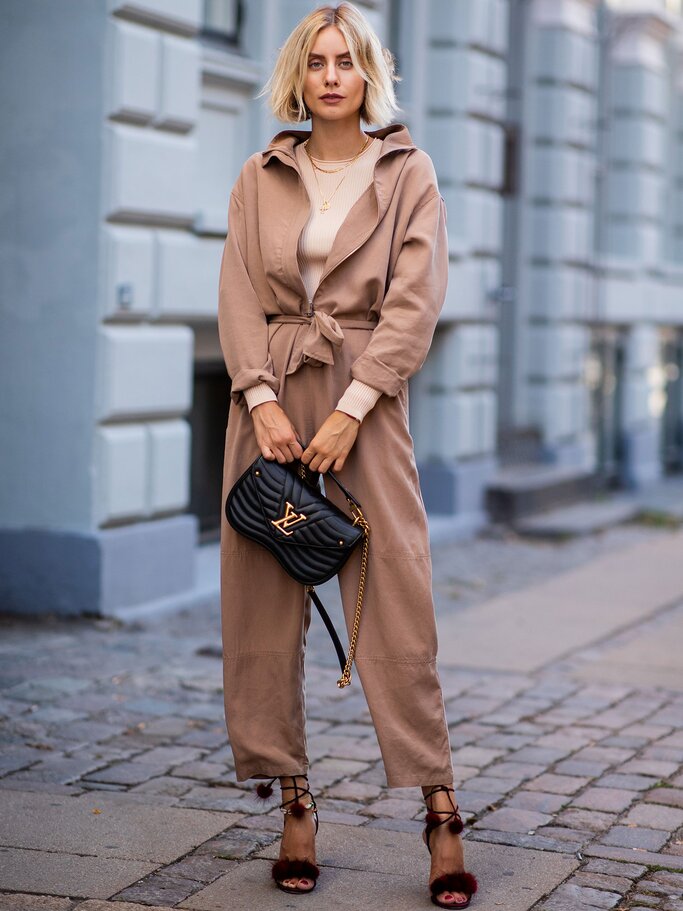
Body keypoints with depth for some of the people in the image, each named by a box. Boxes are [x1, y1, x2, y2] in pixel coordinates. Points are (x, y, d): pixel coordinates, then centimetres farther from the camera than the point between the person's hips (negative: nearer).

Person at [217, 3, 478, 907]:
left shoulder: (409, 172, 5)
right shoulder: (260, 178, 12)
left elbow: (415, 300, -4)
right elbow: (239, 293, 4)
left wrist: (351, 409, -13)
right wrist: (264, 399, -11)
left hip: (366, 400, -2)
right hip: (269, 400, 3)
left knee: (397, 603, -7)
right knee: (262, 605, 2)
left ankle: (440, 812, -1)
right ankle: (294, 802, 12)